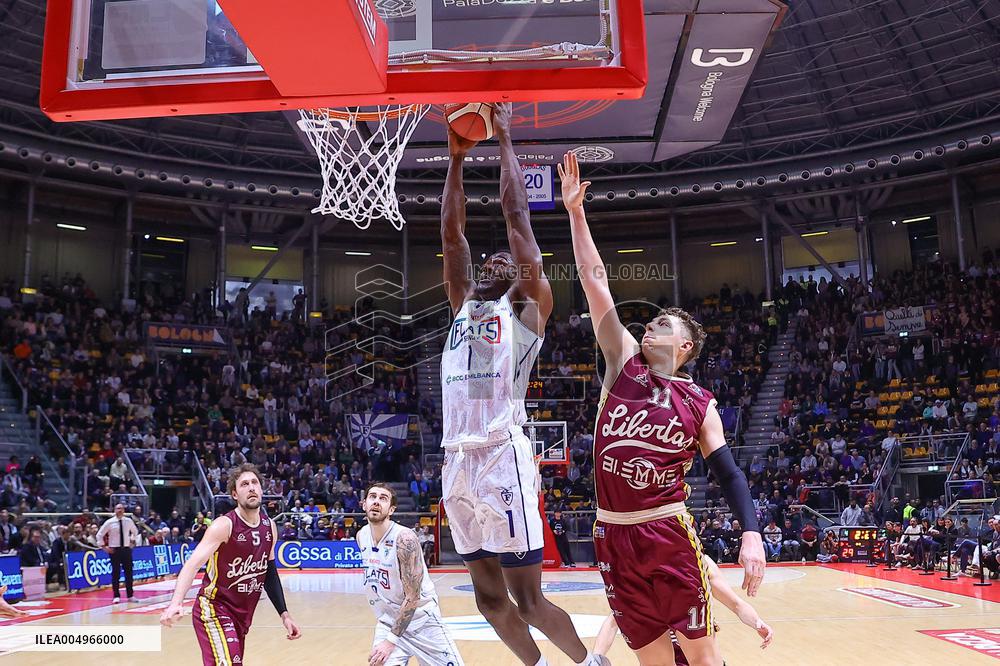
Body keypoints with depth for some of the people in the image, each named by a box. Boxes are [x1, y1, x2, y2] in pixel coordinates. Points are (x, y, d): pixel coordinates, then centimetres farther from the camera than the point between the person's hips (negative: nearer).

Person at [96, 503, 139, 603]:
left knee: (129, 572, 5)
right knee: (115, 573, 0)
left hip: (126, 549, 3)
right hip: (114, 550, -2)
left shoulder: (129, 521, 2)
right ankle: (116, 596, 9)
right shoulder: (109, 522, -6)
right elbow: (99, 535, 1)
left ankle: (130, 595, 13)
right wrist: (104, 547, -3)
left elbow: (135, 532, 21)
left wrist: (133, 542, 12)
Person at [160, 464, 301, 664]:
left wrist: (284, 614, 10)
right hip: (214, 608, -7)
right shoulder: (224, 525, -18)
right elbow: (193, 564, -30)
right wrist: (176, 603, -47)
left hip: (243, 613, 7)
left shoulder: (269, 526, 2)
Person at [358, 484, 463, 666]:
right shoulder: (361, 536, -2)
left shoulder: (405, 538, -23)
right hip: (388, 622, 5)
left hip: (421, 618, -4)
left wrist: (391, 641, -24)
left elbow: (412, 597, -23)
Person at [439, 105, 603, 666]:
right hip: (458, 462, 7)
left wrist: (505, 140, 6)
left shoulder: (528, 307, 4)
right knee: (490, 597, 14)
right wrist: (457, 159, 15)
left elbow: (516, 214, 1)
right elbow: (452, 234, 16)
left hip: (503, 459, -6)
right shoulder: (464, 306, 20)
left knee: (528, 600, 0)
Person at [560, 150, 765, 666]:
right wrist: (575, 210, 0)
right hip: (613, 535, 2)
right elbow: (595, 281, 2)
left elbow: (728, 473, 1)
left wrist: (751, 534, -16)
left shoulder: (699, 403, 2)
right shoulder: (624, 362, 5)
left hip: (669, 534, -2)